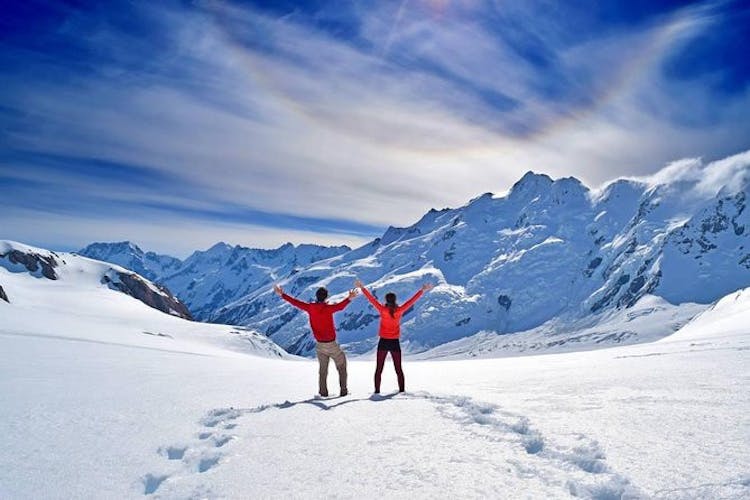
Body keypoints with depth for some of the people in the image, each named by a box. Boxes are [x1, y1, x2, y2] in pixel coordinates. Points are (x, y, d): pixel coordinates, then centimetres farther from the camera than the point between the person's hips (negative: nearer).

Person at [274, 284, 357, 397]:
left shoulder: (310, 308, -6)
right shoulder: (328, 308, -19)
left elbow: (296, 302, -1)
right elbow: (340, 306, -39)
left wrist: (282, 295, 7)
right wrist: (349, 298, -50)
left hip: (319, 345, 4)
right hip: (332, 344, -4)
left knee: (322, 369, 18)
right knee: (341, 366, 13)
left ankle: (323, 392, 16)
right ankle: (343, 390, 11)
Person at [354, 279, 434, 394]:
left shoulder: (382, 310, -13)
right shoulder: (399, 311, -11)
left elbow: (371, 298, -8)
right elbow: (412, 300, -6)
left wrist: (362, 288, -1)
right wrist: (423, 290, 0)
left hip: (383, 342, -1)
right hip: (395, 343, 1)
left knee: (379, 369, 9)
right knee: (398, 369, 13)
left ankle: (377, 390, 9)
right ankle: (401, 390, 15)